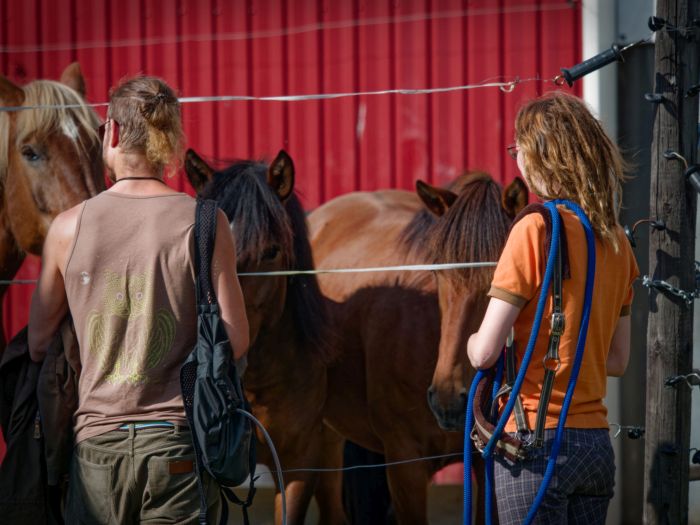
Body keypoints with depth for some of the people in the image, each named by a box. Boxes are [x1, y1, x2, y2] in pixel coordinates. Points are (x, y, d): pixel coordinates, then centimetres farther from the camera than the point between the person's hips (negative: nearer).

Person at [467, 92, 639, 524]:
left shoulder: (535, 230, -12)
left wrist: (473, 342, 8)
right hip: (598, 444, 7)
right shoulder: (616, 241, 9)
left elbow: (484, 353, -13)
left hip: (535, 443, -7)